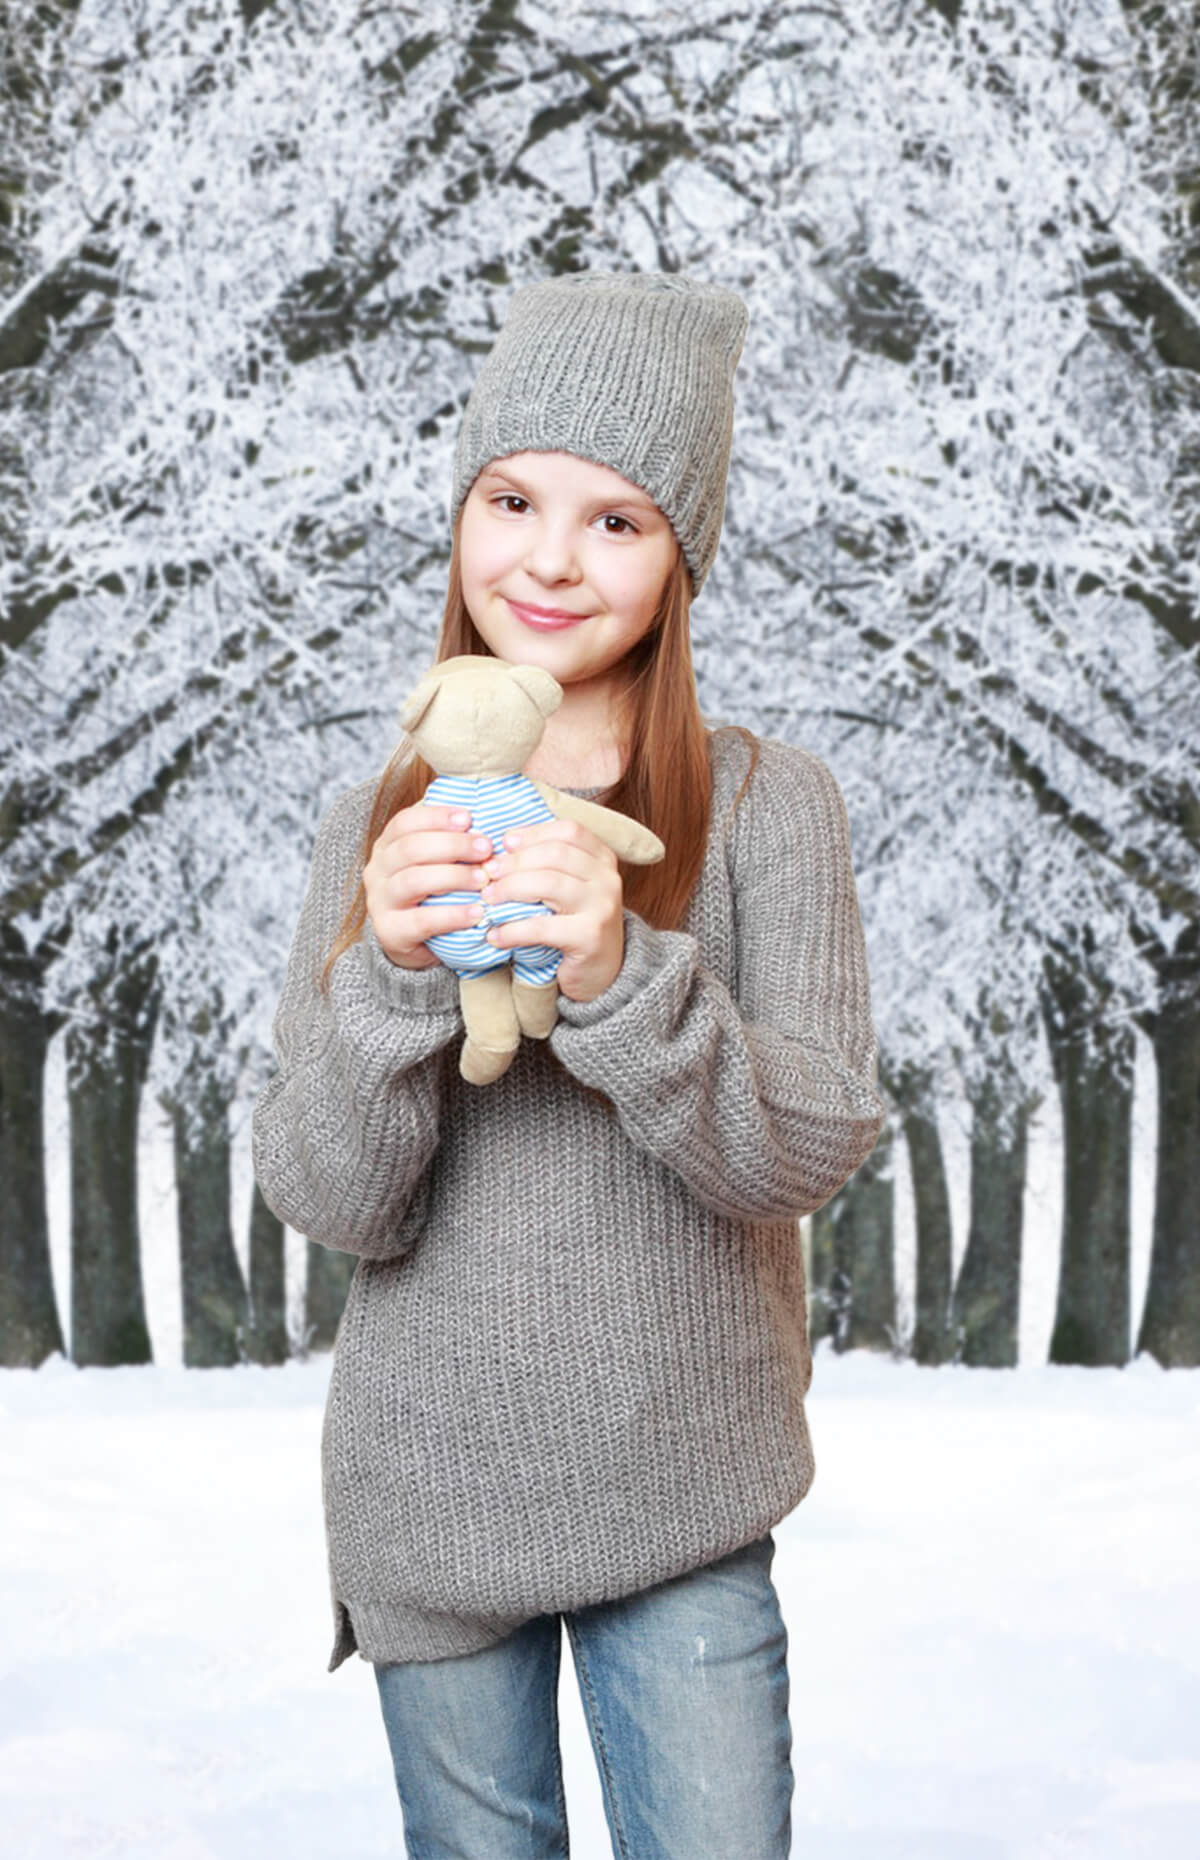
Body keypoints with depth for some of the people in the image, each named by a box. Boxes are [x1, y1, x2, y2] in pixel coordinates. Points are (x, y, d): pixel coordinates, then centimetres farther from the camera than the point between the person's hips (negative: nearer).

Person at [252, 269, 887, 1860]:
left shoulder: (767, 803, -5)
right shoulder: (377, 832, 1)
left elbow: (816, 1150, -13)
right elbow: (327, 1205, -5)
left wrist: (621, 978, -29)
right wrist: (391, 975, -23)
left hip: (682, 1507, -2)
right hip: (426, 1503, 2)